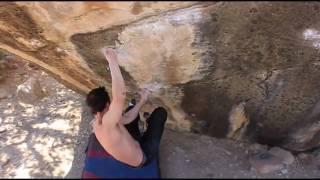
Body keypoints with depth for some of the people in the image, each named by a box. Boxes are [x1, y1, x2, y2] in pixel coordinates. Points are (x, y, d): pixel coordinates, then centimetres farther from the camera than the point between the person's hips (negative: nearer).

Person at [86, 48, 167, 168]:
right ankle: (148, 123, 30)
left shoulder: (96, 124, -6)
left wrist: (142, 100, 1)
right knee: (160, 112, -2)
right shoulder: (107, 122, -35)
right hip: (142, 158, -8)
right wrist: (112, 60, -48)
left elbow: (126, 119, 1)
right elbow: (120, 96, -52)